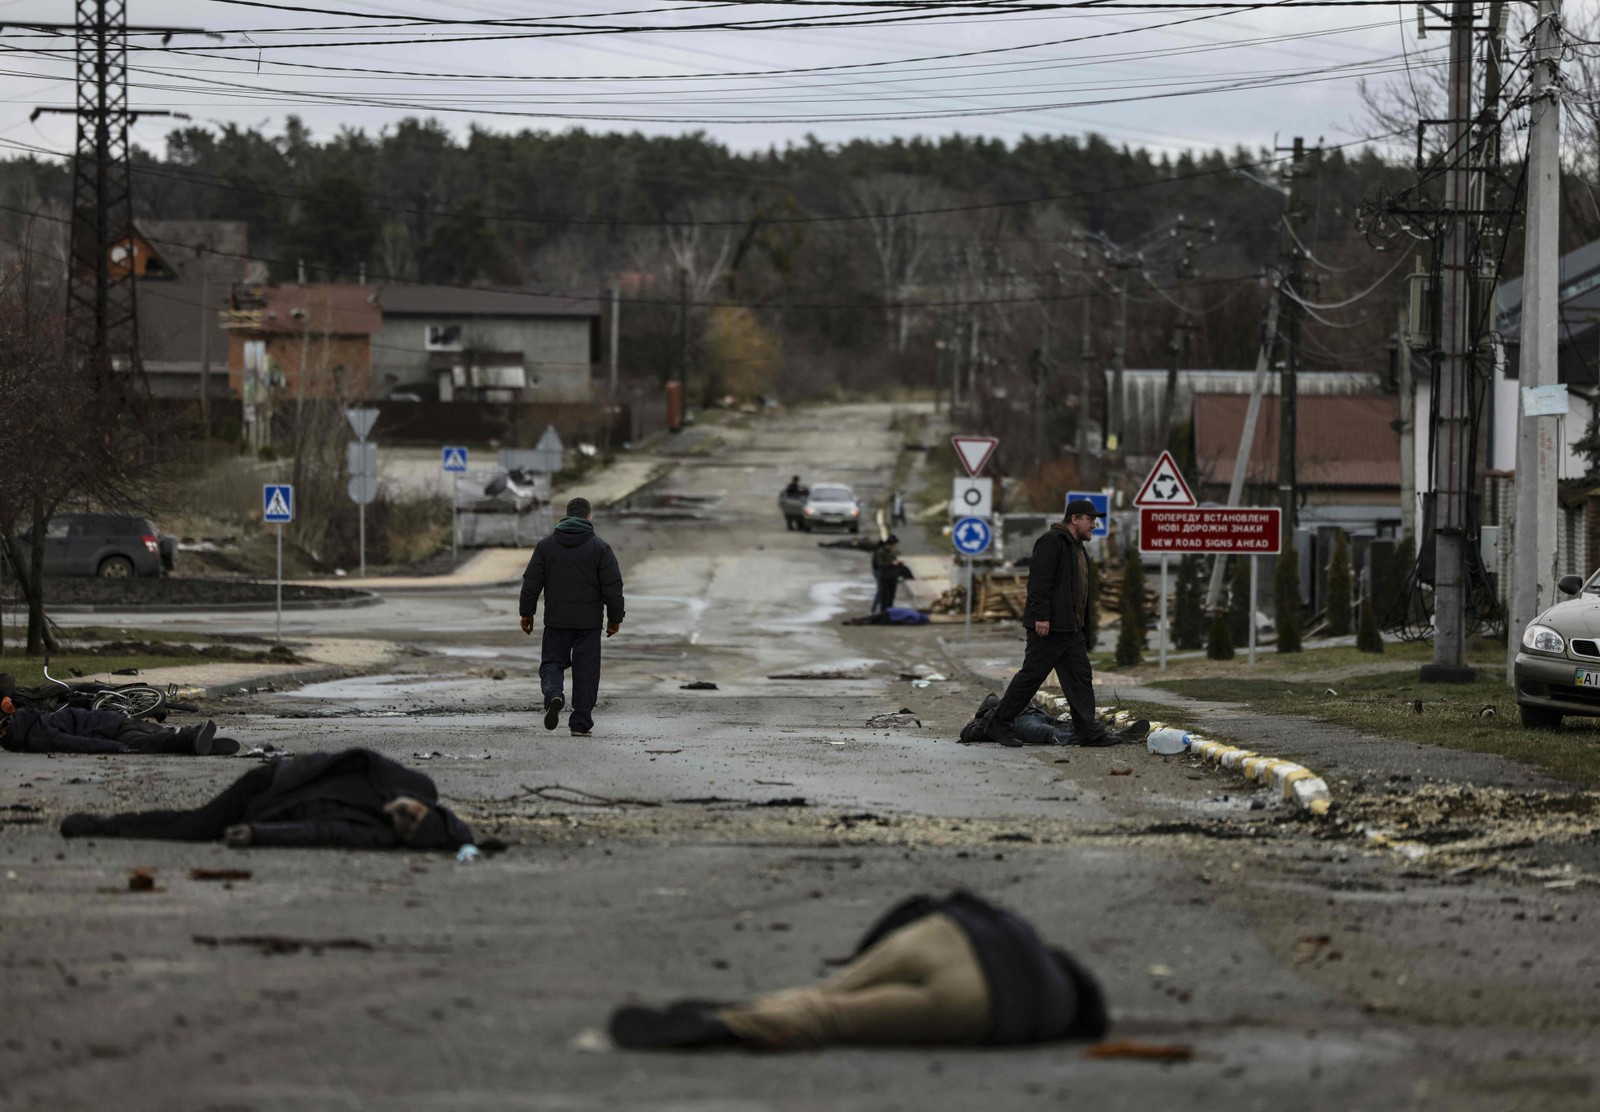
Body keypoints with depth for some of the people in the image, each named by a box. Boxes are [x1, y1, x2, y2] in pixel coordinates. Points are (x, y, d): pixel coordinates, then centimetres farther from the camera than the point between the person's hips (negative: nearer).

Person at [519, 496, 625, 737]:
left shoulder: (546, 545, 3)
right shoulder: (600, 548, -3)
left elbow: (531, 582, 3)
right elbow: (613, 586, -4)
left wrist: (527, 613, 11)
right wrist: (615, 617, 6)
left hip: (556, 620, 1)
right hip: (589, 621, -1)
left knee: (552, 663, 10)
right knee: (585, 671, 5)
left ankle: (554, 694, -21)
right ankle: (580, 724, 3)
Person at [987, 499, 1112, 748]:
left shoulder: (1076, 547, 21)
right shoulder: (1052, 541, -11)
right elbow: (1039, 579, -20)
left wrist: (1082, 624, 20)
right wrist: (1041, 616, -25)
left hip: (1070, 629, 10)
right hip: (1048, 626, -10)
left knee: (1081, 678, 4)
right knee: (1031, 674, -5)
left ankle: (1089, 731, 3)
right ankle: (999, 724, 4)